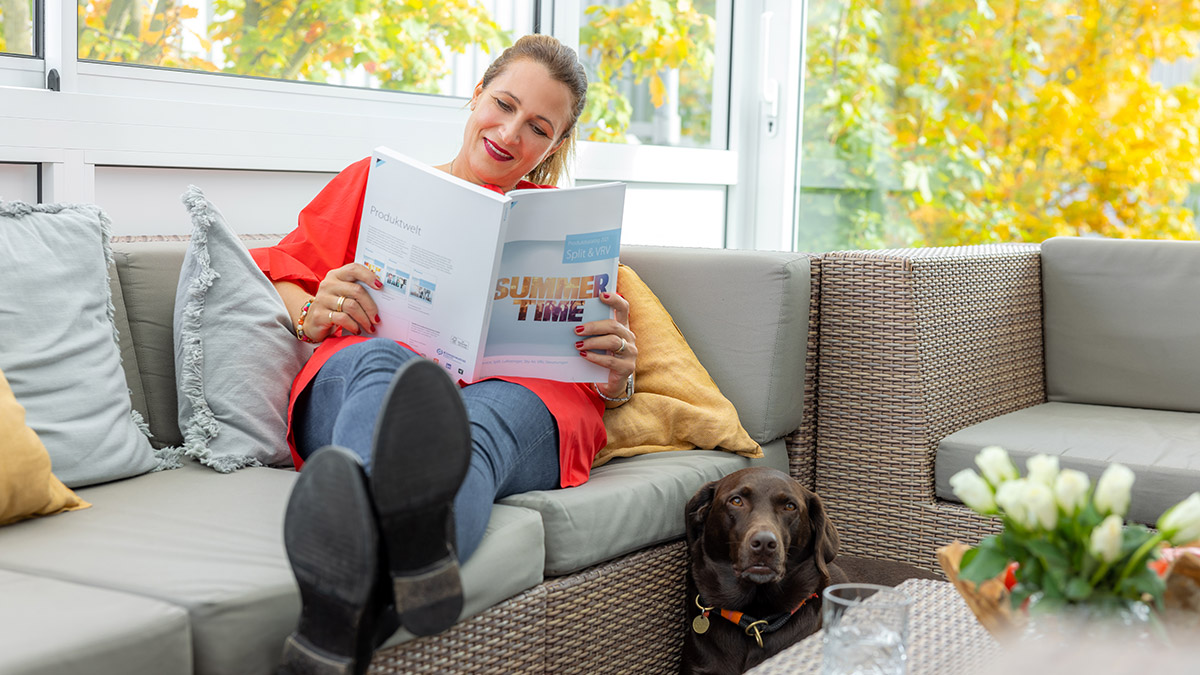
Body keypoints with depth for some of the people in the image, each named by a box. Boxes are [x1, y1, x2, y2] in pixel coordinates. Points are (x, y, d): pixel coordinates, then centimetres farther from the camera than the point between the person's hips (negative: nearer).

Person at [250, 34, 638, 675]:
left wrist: (617, 374, -2)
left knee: (483, 422, -38)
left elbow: (606, 385, 24)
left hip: (518, 393, 0)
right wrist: (312, 315, -2)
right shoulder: (376, 179, 28)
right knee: (380, 362, -38)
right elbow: (276, 275, 23)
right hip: (355, 380, 0)